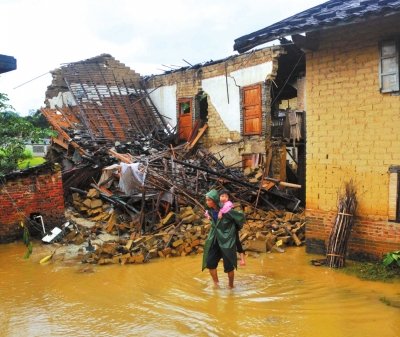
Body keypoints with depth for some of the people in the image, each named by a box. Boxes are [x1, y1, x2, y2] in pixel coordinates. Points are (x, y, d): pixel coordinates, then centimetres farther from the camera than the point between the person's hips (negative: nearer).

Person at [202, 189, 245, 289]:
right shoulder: (210, 210, -4)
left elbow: (241, 216, -10)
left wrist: (235, 227, 5)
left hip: (227, 239, -5)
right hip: (214, 239, 6)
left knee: (229, 266, 5)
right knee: (209, 263, 0)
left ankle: (231, 286, 28)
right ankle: (216, 284, 21)